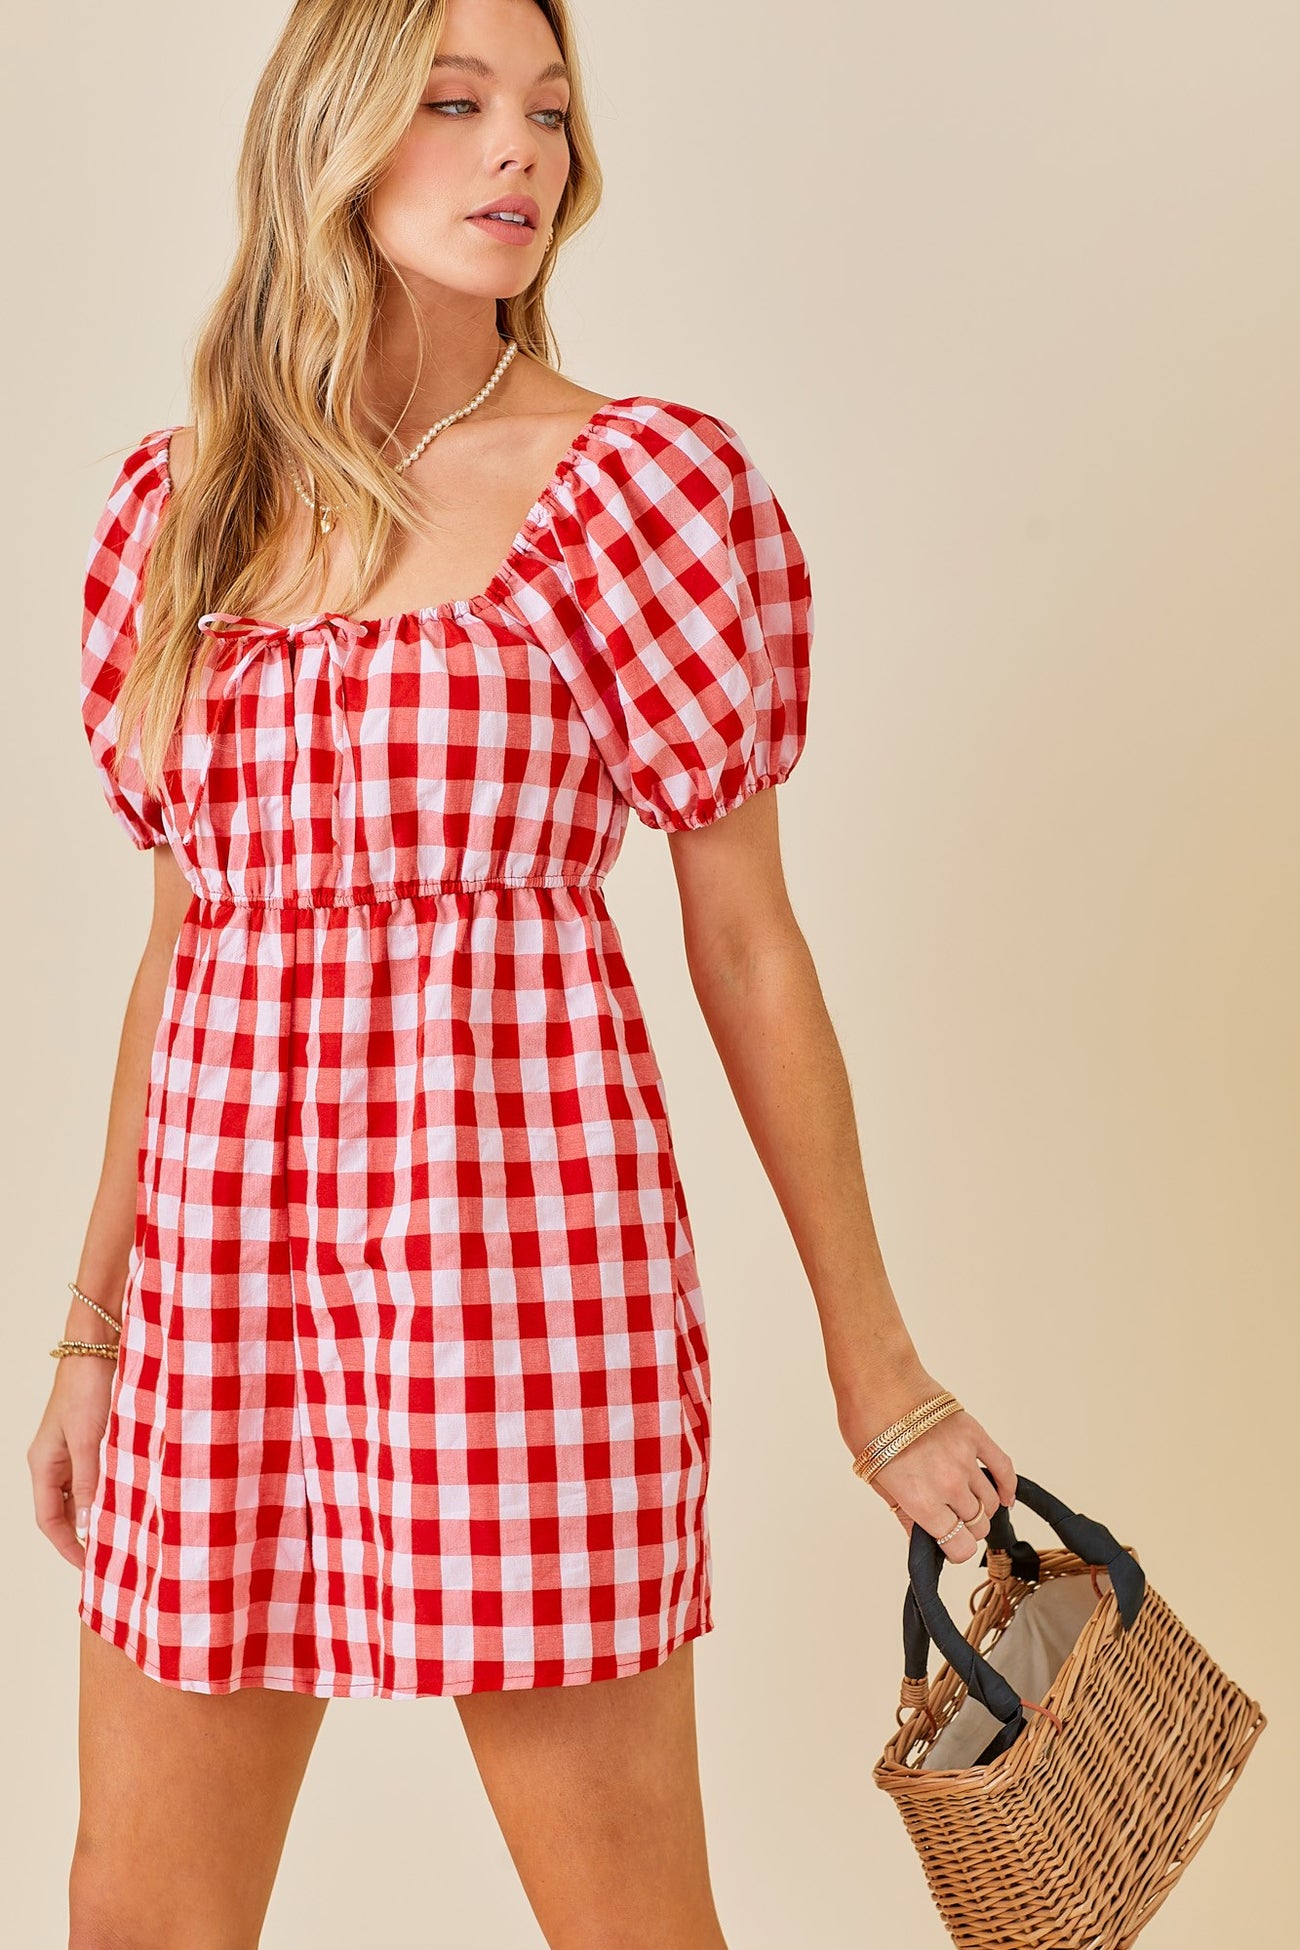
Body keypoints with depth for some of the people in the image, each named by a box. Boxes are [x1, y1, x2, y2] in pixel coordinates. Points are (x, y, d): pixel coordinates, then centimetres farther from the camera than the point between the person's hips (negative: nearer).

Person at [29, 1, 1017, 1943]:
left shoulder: (647, 481, -2)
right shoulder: (177, 502, 10)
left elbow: (748, 940, 0)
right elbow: (184, 930, 15)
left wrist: (876, 1365, 2)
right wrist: (93, 1322, 15)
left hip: (519, 1238, -4)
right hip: (223, 1256, 4)